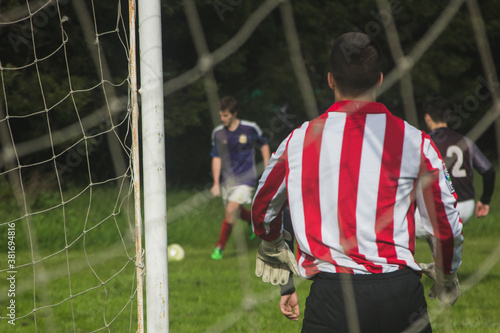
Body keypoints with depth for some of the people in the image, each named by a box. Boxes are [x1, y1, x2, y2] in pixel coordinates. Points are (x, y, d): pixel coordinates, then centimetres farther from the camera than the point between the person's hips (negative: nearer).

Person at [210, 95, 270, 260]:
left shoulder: (250, 129, -10)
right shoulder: (218, 133, -4)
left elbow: (264, 145, 7)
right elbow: (216, 158, 1)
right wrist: (216, 183, -6)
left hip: (245, 179, -4)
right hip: (226, 180, 4)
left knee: (231, 210, -18)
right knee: (237, 212, 15)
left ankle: (220, 247, -8)